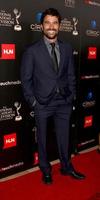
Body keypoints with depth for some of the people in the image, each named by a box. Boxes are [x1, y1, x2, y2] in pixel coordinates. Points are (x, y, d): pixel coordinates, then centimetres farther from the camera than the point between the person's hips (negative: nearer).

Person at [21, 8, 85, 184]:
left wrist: (71, 96, 3)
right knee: (42, 138, 13)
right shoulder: (32, 51, -7)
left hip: (64, 103, 3)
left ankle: (66, 167, 38)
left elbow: (71, 75, 9)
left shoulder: (67, 48, 4)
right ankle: (46, 170, 34)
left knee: (64, 137, 16)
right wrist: (33, 102, -8)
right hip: (42, 104, -2)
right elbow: (26, 79, -5)